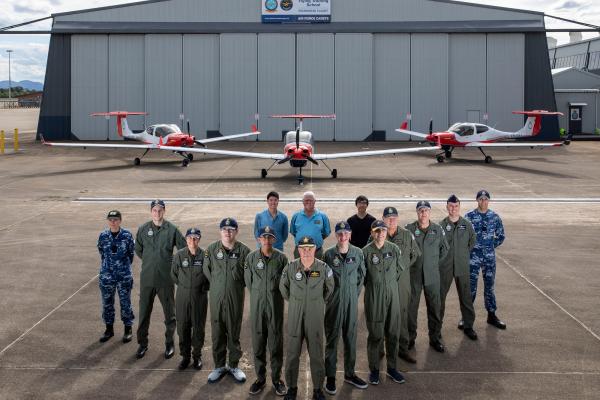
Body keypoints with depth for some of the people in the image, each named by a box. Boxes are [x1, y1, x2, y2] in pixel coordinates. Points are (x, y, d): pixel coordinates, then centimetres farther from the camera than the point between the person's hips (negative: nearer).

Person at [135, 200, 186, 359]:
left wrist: (172, 262, 1)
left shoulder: (172, 230, -4)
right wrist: (150, 262, 10)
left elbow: (184, 249, 2)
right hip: (147, 278, 2)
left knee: (169, 312, 8)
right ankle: (142, 343, 21)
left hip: (166, 279, -1)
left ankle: (169, 343, 22)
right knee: (144, 312, 8)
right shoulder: (143, 229, 2)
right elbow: (138, 250, 15)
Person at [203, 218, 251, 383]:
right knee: (217, 333, 8)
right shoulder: (211, 249, 0)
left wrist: (236, 286, 2)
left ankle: (234, 365, 23)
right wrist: (217, 285, 7)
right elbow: (207, 270, 7)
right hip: (216, 297, 1)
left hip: (235, 298, -1)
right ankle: (219, 366, 21)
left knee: (234, 333, 8)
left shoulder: (244, 250, -4)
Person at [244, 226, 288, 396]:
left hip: (275, 305, -1)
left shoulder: (281, 258, -4)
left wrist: (273, 293, 6)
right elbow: (248, 280, 8)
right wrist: (258, 295, 11)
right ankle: (260, 377, 19)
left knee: (276, 342, 4)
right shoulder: (251, 257, -2)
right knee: (258, 342, 7)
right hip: (257, 304, 1)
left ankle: (276, 378, 17)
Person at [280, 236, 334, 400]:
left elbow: (329, 288, 13)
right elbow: (283, 287, 13)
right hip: (295, 317, 0)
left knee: (317, 354, 6)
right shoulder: (290, 268, -6)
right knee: (293, 353, 7)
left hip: (316, 318, 0)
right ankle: (292, 387, 20)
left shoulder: (323, 268, -6)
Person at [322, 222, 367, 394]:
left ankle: (350, 373, 25)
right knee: (332, 338, 4)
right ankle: (330, 376, 13)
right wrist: (329, 294, 2)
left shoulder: (358, 253, -1)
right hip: (334, 301, -2)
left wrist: (355, 293, 7)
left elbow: (361, 276, 9)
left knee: (350, 337, 11)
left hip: (352, 300, 2)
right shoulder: (329, 254, -6)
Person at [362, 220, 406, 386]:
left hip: (392, 294, 3)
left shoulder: (394, 248, 0)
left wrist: (389, 281, 12)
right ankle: (374, 369, 14)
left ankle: (391, 367, 23)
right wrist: (373, 285, 5)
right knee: (375, 334, 1)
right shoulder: (366, 251, -7)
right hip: (374, 296, -3)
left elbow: (400, 268, 12)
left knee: (393, 333, 9)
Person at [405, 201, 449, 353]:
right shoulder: (409, 229, -5)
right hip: (413, 275, -1)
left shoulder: (438, 229, 1)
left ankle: (435, 338, 18)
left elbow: (445, 249, 14)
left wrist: (434, 263, 10)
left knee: (434, 307, 6)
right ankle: (410, 337, 19)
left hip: (432, 275, 1)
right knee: (411, 307, 6)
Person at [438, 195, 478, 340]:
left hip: (462, 267, 1)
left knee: (466, 297, 5)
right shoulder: (441, 225, -5)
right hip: (444, 268, -1)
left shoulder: (467, 225, 1)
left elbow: (472, 241, 15)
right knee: (440, 296, 7)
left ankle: (468, 325, 16)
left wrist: (464, 254, 11)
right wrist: (443, 256, 0)